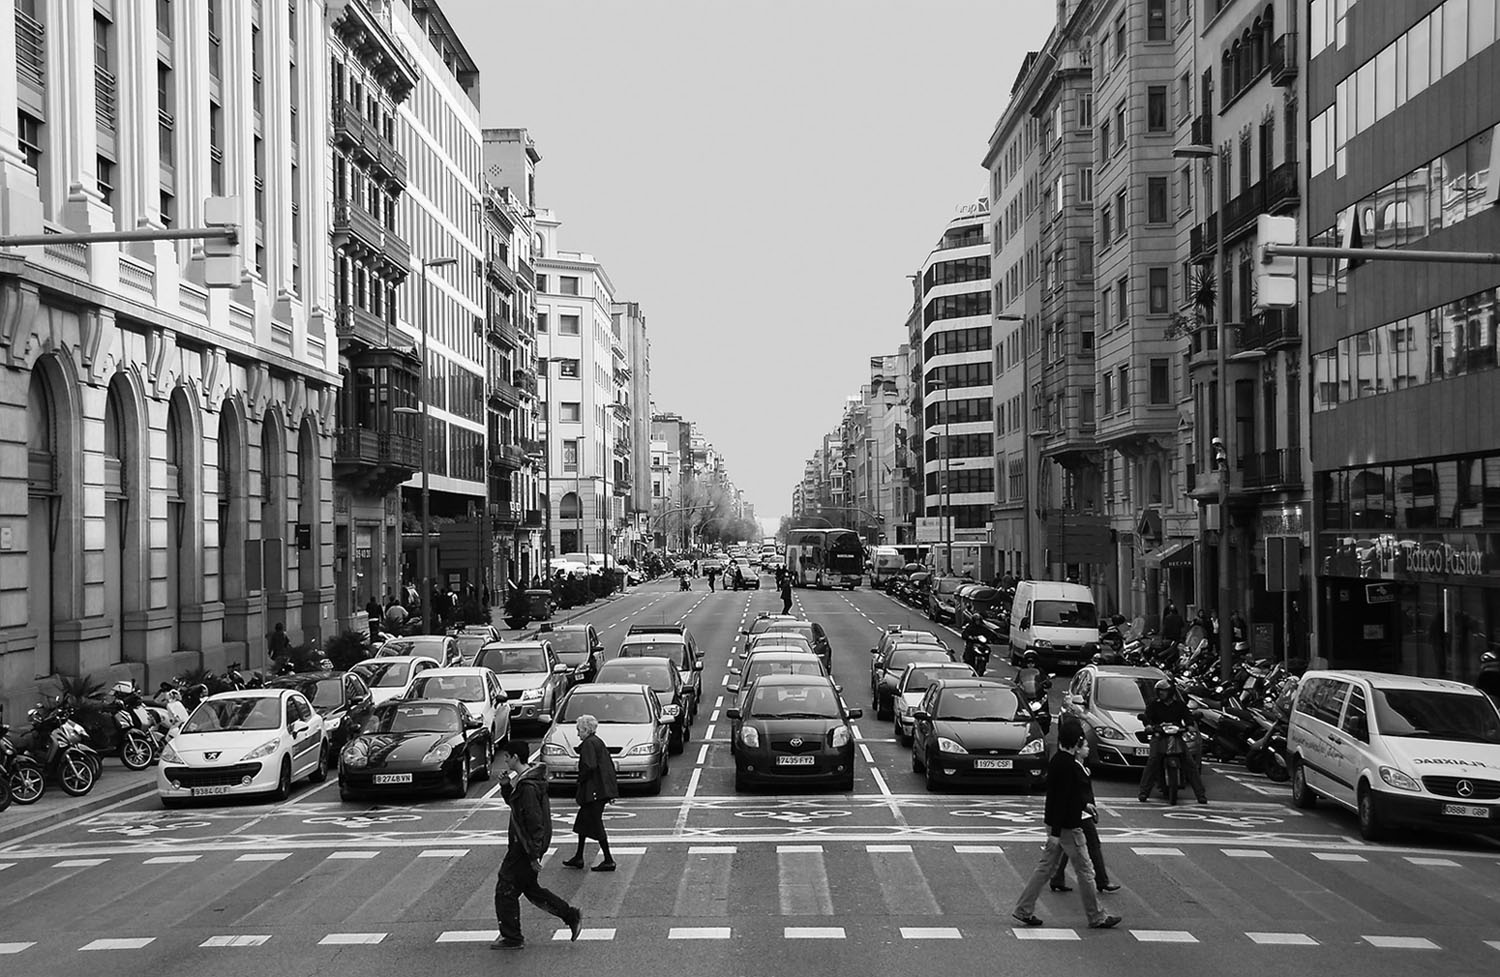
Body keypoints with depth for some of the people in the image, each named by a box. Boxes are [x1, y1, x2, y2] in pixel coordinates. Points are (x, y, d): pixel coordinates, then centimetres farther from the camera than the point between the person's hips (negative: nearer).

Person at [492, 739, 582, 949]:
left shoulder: (528, 787, -24)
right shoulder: (522, 780, 7)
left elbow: (535, 823, -25)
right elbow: (510, 800, 21)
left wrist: (534, 855, -23)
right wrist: (508, 784, 1)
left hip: (525, 848, -10)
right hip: (521, 845, 10)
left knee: (506, 890, 2)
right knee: (530, 888, 19)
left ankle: (511, 938, 13)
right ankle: (571, 916, 22)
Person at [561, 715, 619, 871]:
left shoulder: (588, 744, -14)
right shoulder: (598, 742, 15)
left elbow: (589, 766, -25)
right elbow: (610, 765, 17)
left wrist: (580, 780, -9)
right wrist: (611, 789, 20)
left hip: (593, 791, -10)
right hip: (603, 789, 10)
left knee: (596, 824, -4)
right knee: (582, 821, 18)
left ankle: (608, 861, -2)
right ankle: (578, 858, 25)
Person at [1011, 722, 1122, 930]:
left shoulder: (1059, 759, 7)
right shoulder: (1067, 765, -23)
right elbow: (1060, 798, -24)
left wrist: (1084, 805, 25)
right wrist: (1055, 832, -23)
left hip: (1057, 825, 10)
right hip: (1067, 827, -10)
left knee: (1047, 867, 13)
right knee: (1085, 870, 3)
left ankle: (1024, 910, 15)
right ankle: (1097, 917, 15)